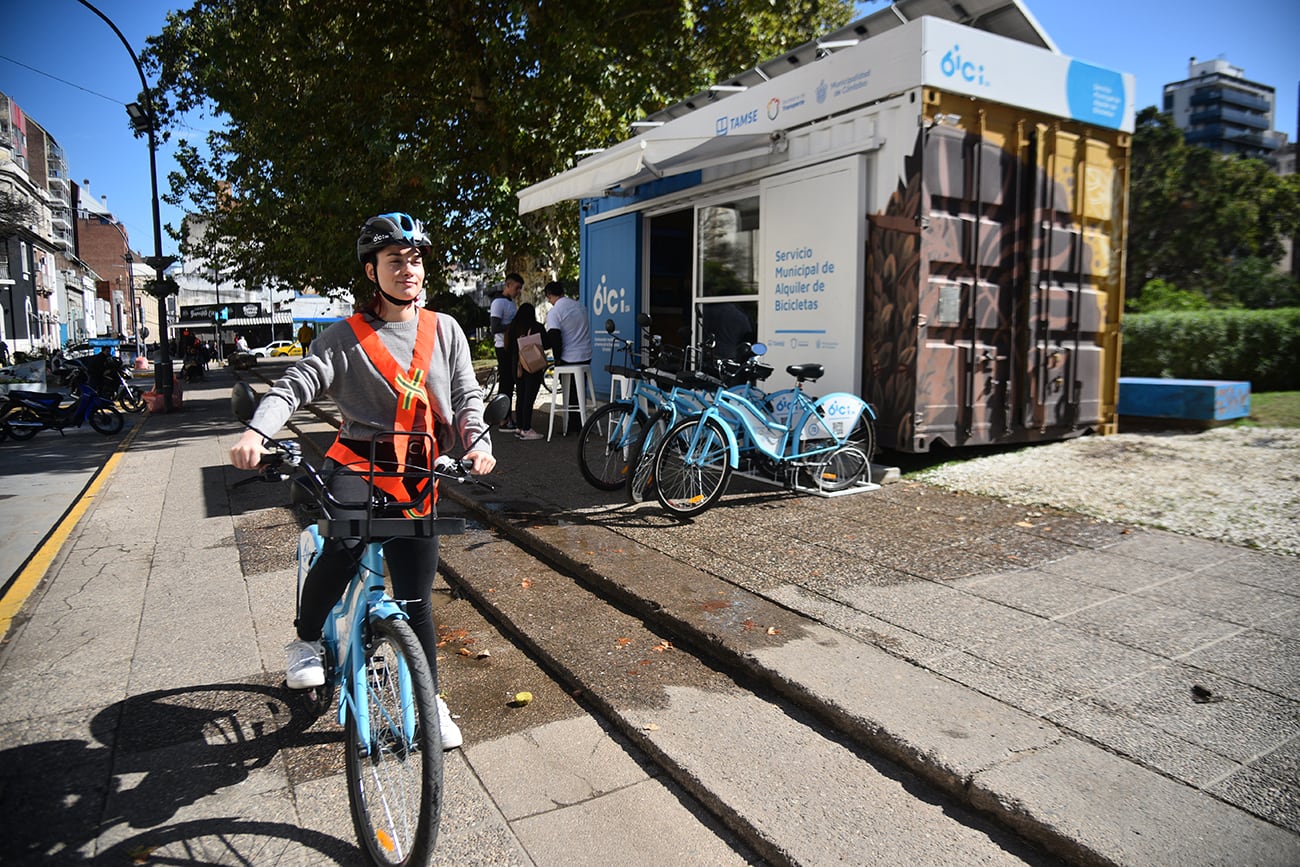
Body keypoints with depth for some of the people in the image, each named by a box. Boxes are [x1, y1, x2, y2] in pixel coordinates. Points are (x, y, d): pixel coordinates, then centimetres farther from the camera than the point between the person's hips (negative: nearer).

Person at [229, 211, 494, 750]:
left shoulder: (444, 331, 9)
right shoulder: (345, 337, 1)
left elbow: (467, 395, 7)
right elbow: (296, 383, -10)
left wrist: (478, 441, -13)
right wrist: (256, 431, -28)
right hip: (357, 463, -2)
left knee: (415, 598, 4)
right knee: (344, 544, -32)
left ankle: (430, 700, 23)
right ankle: (306, 643, -4)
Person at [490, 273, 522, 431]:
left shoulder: (512, 302, 15)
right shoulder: (498, 302, -13)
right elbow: (495, 328, -21)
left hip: (513, 347, 9)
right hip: (504, 347, -9)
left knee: (510, 382, 12)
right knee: (505, 383, -6)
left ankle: (508, 417, 20)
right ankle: (504, 421, -1)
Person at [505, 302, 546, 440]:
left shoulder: (513, 328, 6)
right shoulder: (536, 327, -10)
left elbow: (509, 348, 10)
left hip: (517, 367, 6)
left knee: (520, 397, 12)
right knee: (529, 398, -4)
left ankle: (520, 427, 17)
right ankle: (526, 430, -5)